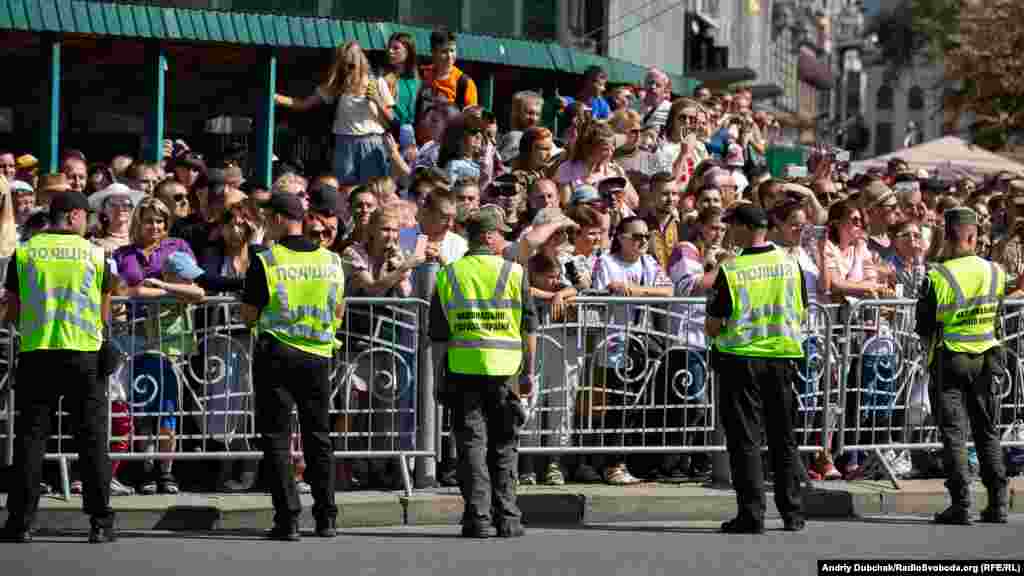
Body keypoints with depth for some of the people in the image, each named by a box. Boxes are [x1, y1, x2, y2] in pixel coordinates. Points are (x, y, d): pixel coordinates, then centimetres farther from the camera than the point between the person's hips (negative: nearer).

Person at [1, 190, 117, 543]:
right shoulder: (93, 253, 1)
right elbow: (105, 314, 6)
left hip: (36, 352, 1)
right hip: (84, 354, -1)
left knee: (31, 436, 5)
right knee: (92, 437, 6)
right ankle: (100, 522, 5)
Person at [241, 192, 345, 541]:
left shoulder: (265, 262, -10)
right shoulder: (331, 261, 2)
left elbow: (248, 315, -5)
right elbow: (338, 312, 13)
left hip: (277, 354, -4)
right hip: (318, 357, 4)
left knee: (276, 438, 1)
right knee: (318, 436, 13)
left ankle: (288, 519, -5)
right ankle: (326, 518, 13)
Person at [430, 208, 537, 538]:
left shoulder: (448, 275, 4)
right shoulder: (514, 273, 0)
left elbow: (438, 334, 5)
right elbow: (529, 326, 1)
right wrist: (529, 372, 8)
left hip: (463, 369, 0)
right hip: (504, 370, 0)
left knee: (472, 445, 2)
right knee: (503, 448, 9)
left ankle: (478, 518, -5)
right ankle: (507, 520, 8)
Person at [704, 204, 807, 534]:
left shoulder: (731, 271, -12)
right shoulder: (791, 265, 0)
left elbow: (712, 326, -7)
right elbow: (801, 317, 9)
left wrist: (717, 331, 15)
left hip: (741, 360, -4)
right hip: (782, 358, 4)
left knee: (745, 439, 1)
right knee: (783, 438, 13)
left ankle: (751, 514, -3)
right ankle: (792, 513, 16)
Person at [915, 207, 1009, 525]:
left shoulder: (938, 277, -15)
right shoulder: (995, 273, -5)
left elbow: (923, 327, -6)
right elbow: (995, 316, 8)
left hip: (948, 359, -3)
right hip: (987, 357, 3)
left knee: (953, 433, 2)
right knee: (988, 432, 13)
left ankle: (960, 504, -5)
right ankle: (998, 504, 10)